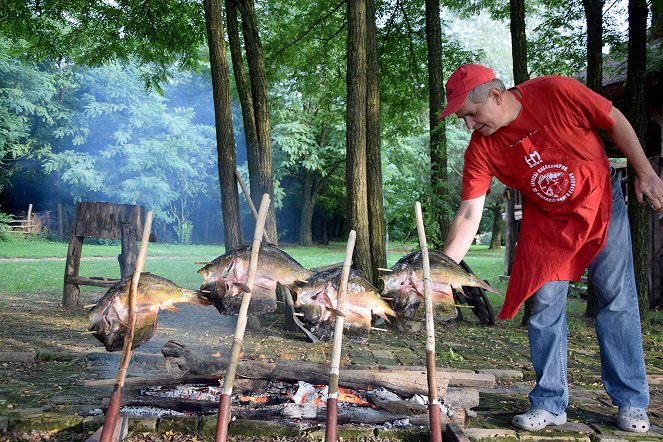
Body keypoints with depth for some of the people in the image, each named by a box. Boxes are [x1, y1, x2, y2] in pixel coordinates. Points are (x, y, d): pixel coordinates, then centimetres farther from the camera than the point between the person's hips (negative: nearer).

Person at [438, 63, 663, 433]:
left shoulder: (557, 92, -26)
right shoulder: (481, 150, -20)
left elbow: (616, 122, -11)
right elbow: (469, 214, -21)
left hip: (601, 203, -1)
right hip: (546, 221, 2)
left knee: (618, 302, 2)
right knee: (545, 307, -3)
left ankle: (632, 403, 14)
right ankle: (550, 403, 10)